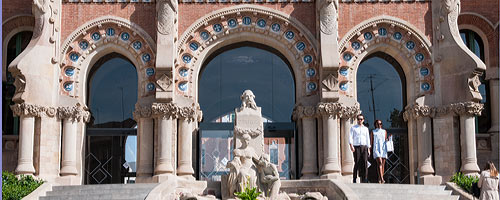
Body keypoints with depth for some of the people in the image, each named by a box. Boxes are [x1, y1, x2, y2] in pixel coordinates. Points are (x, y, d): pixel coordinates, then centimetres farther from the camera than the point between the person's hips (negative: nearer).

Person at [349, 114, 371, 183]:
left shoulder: (365, 128, 18)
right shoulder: (353, 128, 10)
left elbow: (367, 139, 19)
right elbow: (350, 137, 0)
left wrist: (368, 149, 12)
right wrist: (351, 146, -15)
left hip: (364, 147, 2)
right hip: (356, 147, -2)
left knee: (365, 163, -8)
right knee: (357, 163, -7)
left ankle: (364, 179, -8)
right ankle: (354, 178, 0)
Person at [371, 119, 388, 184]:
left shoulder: (384, 131, 18)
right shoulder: (373, 132, 12)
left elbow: (386, 140, 19)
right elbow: (371, 141, 11)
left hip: (383, 149, 3)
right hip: (376, 149, -3)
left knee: (383, 164, 0)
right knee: (379, 163, -19)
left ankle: (380, 179, 7)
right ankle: (381, 179, -28)